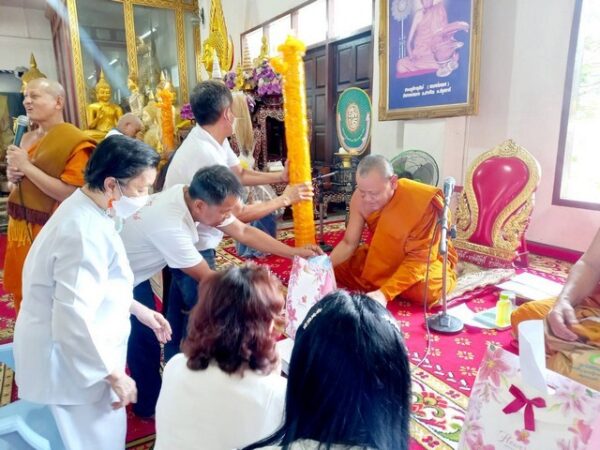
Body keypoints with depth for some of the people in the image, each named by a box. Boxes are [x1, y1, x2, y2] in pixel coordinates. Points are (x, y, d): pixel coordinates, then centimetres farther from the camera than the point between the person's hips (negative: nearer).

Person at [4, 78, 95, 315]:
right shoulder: (27, 138, 10)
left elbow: (69, 194, -23)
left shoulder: (74, 142, -15)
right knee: (24, 297, 18)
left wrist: (27, 166, -19)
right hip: (21, 227, 8)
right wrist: (13, 175, 2)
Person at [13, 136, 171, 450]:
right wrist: (114, 375, -20)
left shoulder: (87, 210, 1)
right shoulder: (84, 233, -31)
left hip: (76, 349, 9)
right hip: (70, 358, -9)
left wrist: (137, 309, 11)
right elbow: (73, 321, -31)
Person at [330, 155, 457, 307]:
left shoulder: (423, 201, -33)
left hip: (426, 259, -4)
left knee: (426, 290, -36)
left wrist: (385, 292, -44)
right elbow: (349, 243, -10)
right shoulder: (360, 198, -19)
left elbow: (420, 258, -32)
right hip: (385, 257, 4)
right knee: (336, 269, -8)